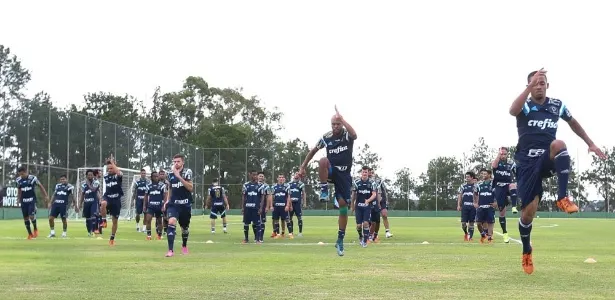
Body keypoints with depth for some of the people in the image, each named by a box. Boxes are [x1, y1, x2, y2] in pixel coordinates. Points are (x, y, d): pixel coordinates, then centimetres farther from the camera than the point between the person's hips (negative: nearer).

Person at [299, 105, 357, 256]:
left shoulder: (347, 135, -8)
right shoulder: (326, 137, -2)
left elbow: (354, 135, -35)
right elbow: (313, 150, 13)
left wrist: (341, 118, -33)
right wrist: (303, 167, 10)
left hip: (344, 174, -1)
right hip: (331, 172, 1)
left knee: (343, 205, -3)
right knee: (323, 160, -34)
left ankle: (340, 240, 7)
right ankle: (324, 191, -23)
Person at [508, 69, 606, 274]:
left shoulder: (557, 105, 7)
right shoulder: (525, 106, -4)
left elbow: (573, 123, 26)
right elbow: (512, 111, -30)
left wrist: (590, 144, 21)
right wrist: (530, 85, -35)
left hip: (548, 160, 2)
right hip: (527, 163, -2)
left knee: (558, 144, -34)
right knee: (529, 210, -8)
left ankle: (563, 198, -31)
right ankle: (526, 252, 18)